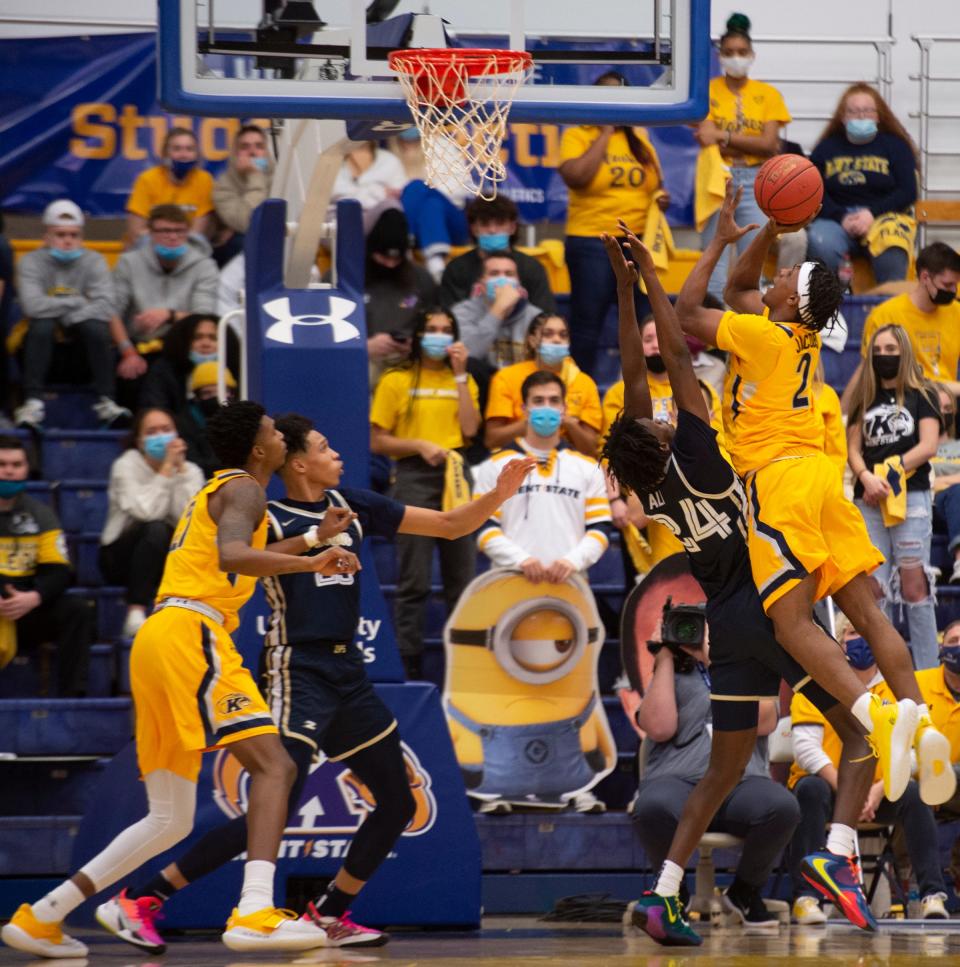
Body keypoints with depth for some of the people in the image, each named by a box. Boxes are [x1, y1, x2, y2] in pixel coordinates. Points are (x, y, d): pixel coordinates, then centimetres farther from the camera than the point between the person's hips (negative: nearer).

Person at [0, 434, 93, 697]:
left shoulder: (39, 515, 11)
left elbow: (58, 572, 4)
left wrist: (32, 598, -19)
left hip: (25, 608, 3)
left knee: (77, 611, -21)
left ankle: (72, 695, -27)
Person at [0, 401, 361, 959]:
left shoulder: (215, 492, 29)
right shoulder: (243, 490, -2)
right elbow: (230, 556, -21)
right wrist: (310, 563, -25)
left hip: (159, 640, 10)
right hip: (189, 634, -10)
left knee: (171, 820, 12)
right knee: (274, 765, -19)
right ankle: (255, 913, -37)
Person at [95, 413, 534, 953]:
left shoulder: (353, 506, 12)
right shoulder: (267, 518, -6)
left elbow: (450, 526, 14)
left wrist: (499, 495, -1)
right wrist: (315, 537, -30)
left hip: (348, 672, 8)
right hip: (298, 674, -8)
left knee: (398, 803, 9)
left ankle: (330, 916, 19)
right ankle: (146, 899, -12)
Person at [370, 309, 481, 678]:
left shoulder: (462, 380, 14)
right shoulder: (396, 381, 5)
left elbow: (470, 429, -3)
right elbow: (377, 441, 2)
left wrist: (460, 375, -1)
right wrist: (419, 445, -13)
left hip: (456, 473, 3)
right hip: (414, 478, -3)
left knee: (462, 577, 3)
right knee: (414, 580, -5)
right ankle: (409, 666, -4)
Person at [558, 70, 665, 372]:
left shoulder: (639, 138, 13)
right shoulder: (577, 136, -1)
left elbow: (657, 184, 23)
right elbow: (575, 176, -20)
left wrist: (661, 197, -1)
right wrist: (605, 134, -12)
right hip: (591, 242, -4)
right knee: (587, 326, 0)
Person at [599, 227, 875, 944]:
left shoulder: (652, 488, 0)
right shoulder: (694, 462, -15)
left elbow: (637, 374, 6)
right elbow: (678, 356, -14)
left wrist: (625, 289, 7)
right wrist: (647, 274, -9)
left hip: (727, 630, 7)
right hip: (773, 608, -6)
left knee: (724, 770, 13)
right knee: (861, 732, 2)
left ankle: (663, 895, 0)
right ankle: (838, 855, -19)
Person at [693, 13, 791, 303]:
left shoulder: (767, 94, 8)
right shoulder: (708, 91, 5)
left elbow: (768, 143, -3)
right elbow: (705, 138, -8)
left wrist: (722, 136, -9)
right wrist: (753, 145, -15)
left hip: (754, 183, 1)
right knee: (715, 266, -7)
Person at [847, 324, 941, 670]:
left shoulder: (922, 395, 5)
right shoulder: (865, 400, 16)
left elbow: (928, 446, -4)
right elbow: (854, 448, 10)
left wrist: (891, 472, -12)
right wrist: (867, 477, -10)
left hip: (911, 498, -4)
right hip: (869, 502, 4)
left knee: (914, 586, -7)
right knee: (873, 587, 0)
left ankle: (927, 671, -5)